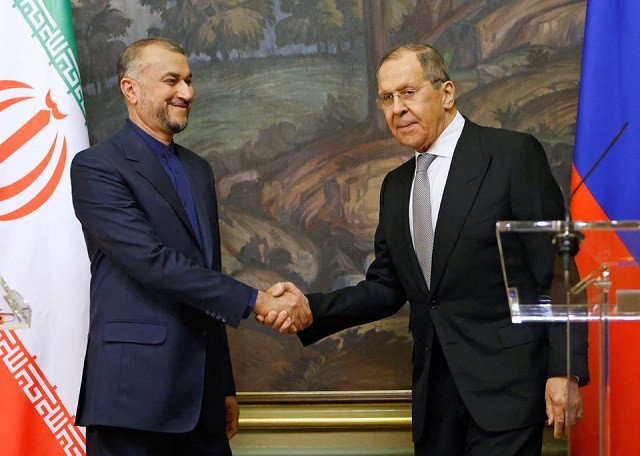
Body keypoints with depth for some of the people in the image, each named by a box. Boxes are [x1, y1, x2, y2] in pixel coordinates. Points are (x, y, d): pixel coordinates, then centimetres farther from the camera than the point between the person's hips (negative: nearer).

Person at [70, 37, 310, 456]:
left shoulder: (198, 169, 17)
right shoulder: (97, 168, -7)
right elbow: (152, 262, -19)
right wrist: (258, 302, -21)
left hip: (202, 393, 7)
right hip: (136, 392, -6)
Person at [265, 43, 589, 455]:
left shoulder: (513, 155, -6)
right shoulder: (396, 186, 14)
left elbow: (557, 270, -9)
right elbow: (386, 288, 13)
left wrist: (565, 370, -14)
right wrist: (309, 308, -2)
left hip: (505, 380, -6)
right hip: (435, 386, 6)